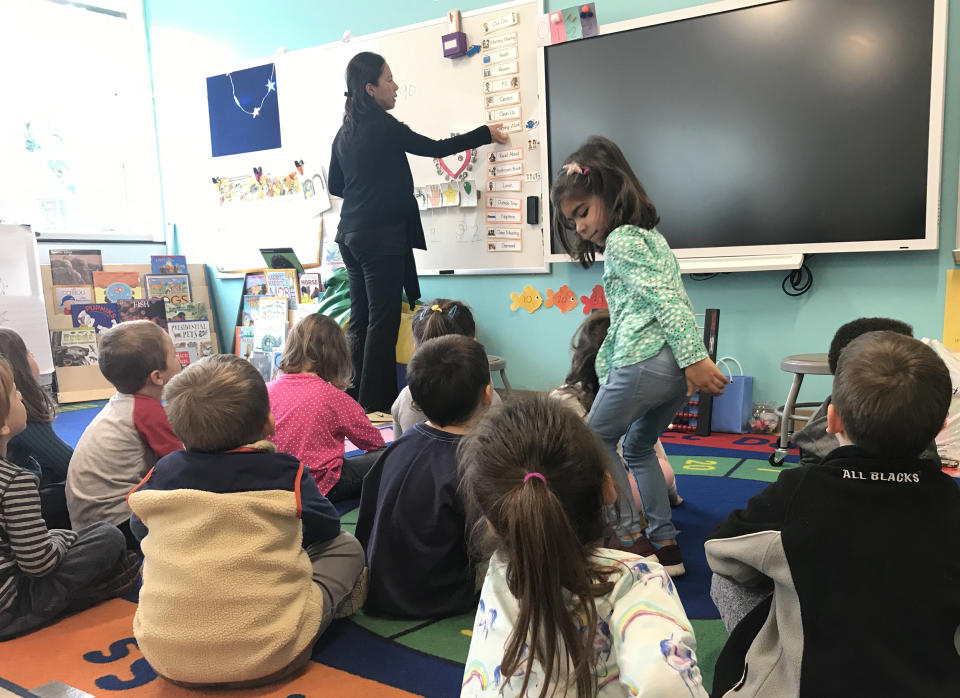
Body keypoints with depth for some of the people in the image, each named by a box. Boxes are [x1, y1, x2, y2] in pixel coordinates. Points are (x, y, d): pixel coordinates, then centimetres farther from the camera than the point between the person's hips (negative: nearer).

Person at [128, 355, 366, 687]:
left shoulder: (163, 470, -4)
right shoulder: (285, 472, -11)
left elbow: (139, 528, 17)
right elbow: (327, 527, 7)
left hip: (165, 657, 3)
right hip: (268, 657, -2)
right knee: (346, 546, 13)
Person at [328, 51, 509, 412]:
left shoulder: (345, 132, 13)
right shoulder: (384, 127, -10)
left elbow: (335, 186, 19)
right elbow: (436, 148, -4)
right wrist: (485, 134, 6)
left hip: (351, 234, 9)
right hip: (381, 236, -8)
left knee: (360, 321, 11)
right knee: (383, 323, -4)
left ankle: (357, 400, 16)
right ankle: (376, 406, 1)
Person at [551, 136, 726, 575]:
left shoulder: (620, 240, -8)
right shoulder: (648, 234, 23)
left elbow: (664, 299, -18)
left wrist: (694, 359, -24)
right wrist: (605, 367, 28)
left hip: (645, 360, -10)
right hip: (674, 364, 10)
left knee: (595, 439, 9)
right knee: (638, 447, 21)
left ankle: (630, 536, 9)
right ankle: (665, 544, 22)